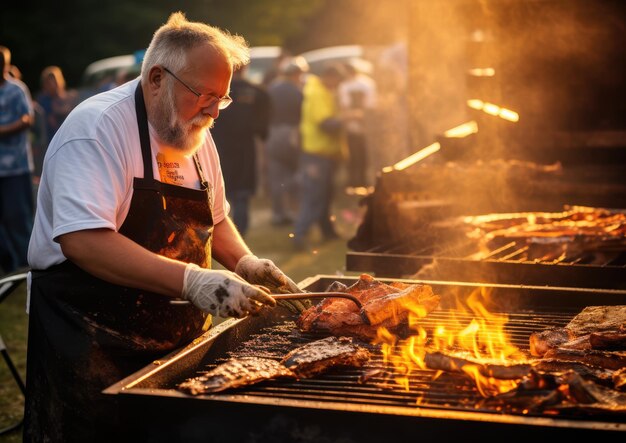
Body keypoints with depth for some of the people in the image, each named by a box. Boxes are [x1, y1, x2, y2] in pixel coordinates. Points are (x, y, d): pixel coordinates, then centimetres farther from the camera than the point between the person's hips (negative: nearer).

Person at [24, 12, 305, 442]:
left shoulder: (195, 135, 8)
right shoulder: (98, 127, -18)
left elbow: (213, 218, 22)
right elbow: (83, 241, -31)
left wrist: (243, 262, 1)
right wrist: (191, 280, -36)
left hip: (177, 336, 8)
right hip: (90, 340, -7)